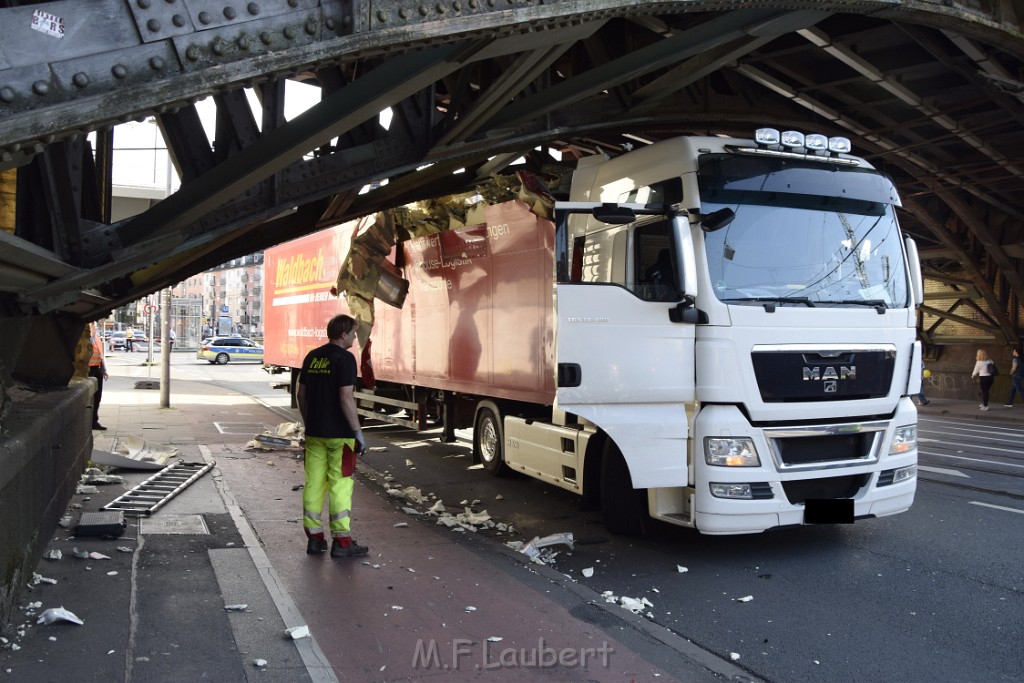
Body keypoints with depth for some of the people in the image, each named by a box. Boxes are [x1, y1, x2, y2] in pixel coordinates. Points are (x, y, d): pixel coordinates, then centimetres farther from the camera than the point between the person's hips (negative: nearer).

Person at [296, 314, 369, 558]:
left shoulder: (312, 357, 10)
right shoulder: (344, 358, -13)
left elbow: (301, 394, 14)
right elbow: (346, 398, -19)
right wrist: (358, 432, -14)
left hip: (314, 432, 7)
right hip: (339, 433, -7)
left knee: (314, 484, 11)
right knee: (340, 485, -2)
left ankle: (314, 538, 17)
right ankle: (342, 542, 2)